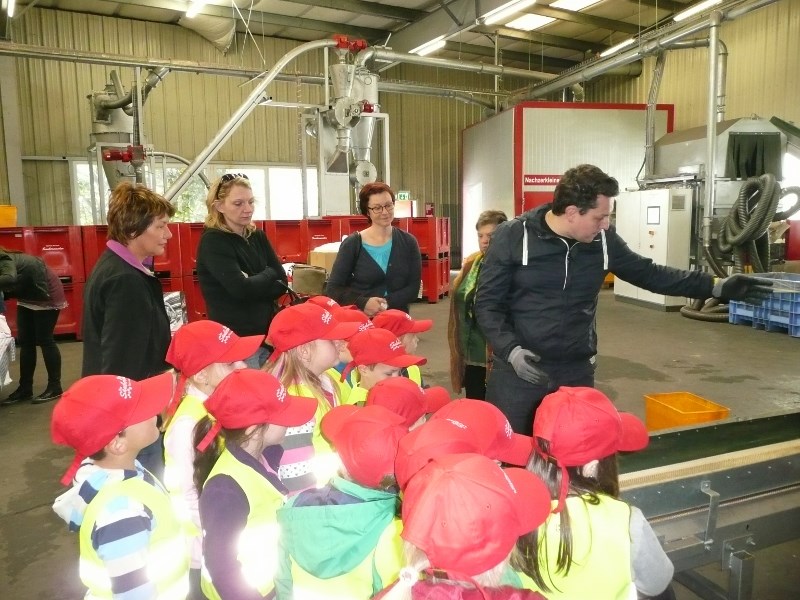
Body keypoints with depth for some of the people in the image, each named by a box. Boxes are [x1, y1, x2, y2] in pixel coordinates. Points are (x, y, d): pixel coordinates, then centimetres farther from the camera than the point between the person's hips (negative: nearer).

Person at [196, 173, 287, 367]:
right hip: (236, 339, -6)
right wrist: (268, 274, -4)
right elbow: (241, 288, -22)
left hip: (267, 333, 6)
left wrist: (253, 285, -15)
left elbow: (282, 282, 2)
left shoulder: (257, 236, 8)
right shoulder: (213, 241, -11)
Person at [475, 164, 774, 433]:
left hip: (577, 372, 3)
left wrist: (715, 286, 10)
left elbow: (648, 274, 13)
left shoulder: (603, 240, -1)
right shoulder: (513, 237, -12)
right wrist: (511, 350, -23)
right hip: (518, 371, -3)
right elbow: (487, 303, -9)